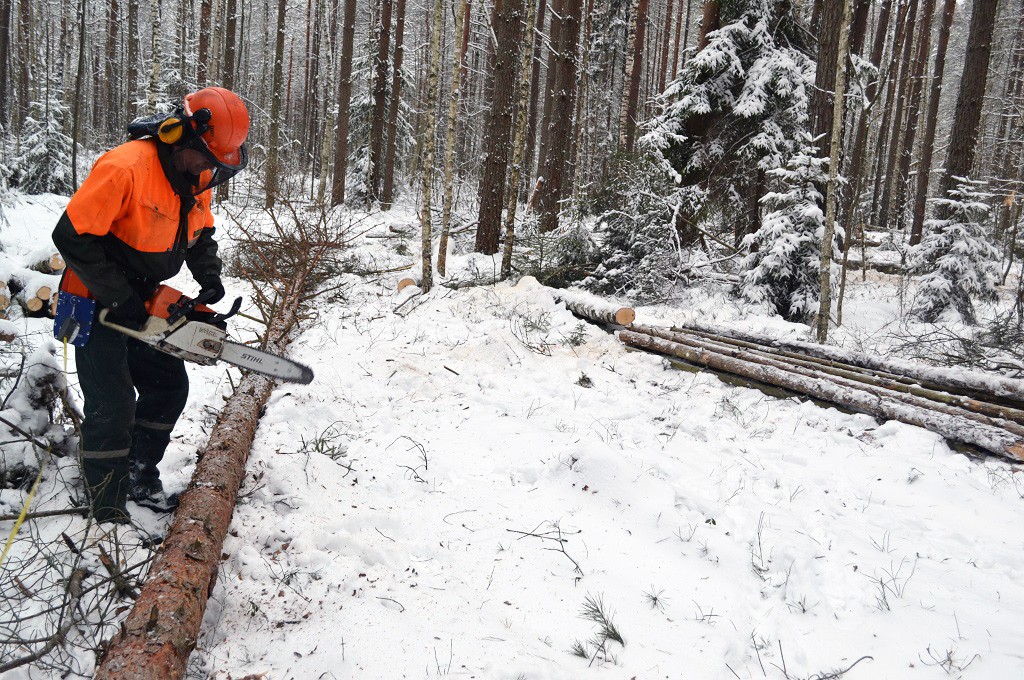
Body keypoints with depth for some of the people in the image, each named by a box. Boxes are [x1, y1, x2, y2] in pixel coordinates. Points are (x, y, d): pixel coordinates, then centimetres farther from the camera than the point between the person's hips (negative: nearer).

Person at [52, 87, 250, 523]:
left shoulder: (198, 177, -2)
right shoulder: (127, 168, -29)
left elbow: (200, 232, 14)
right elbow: (72, 236, -28)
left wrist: (209, 277, -4)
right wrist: (119, 298, -25)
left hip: (142, 302, 8)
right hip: (97, 303, -8)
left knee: (168, 386, 11)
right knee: (112, 403, -9)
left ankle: (139, 481, 26)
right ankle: (108, 512, 3)